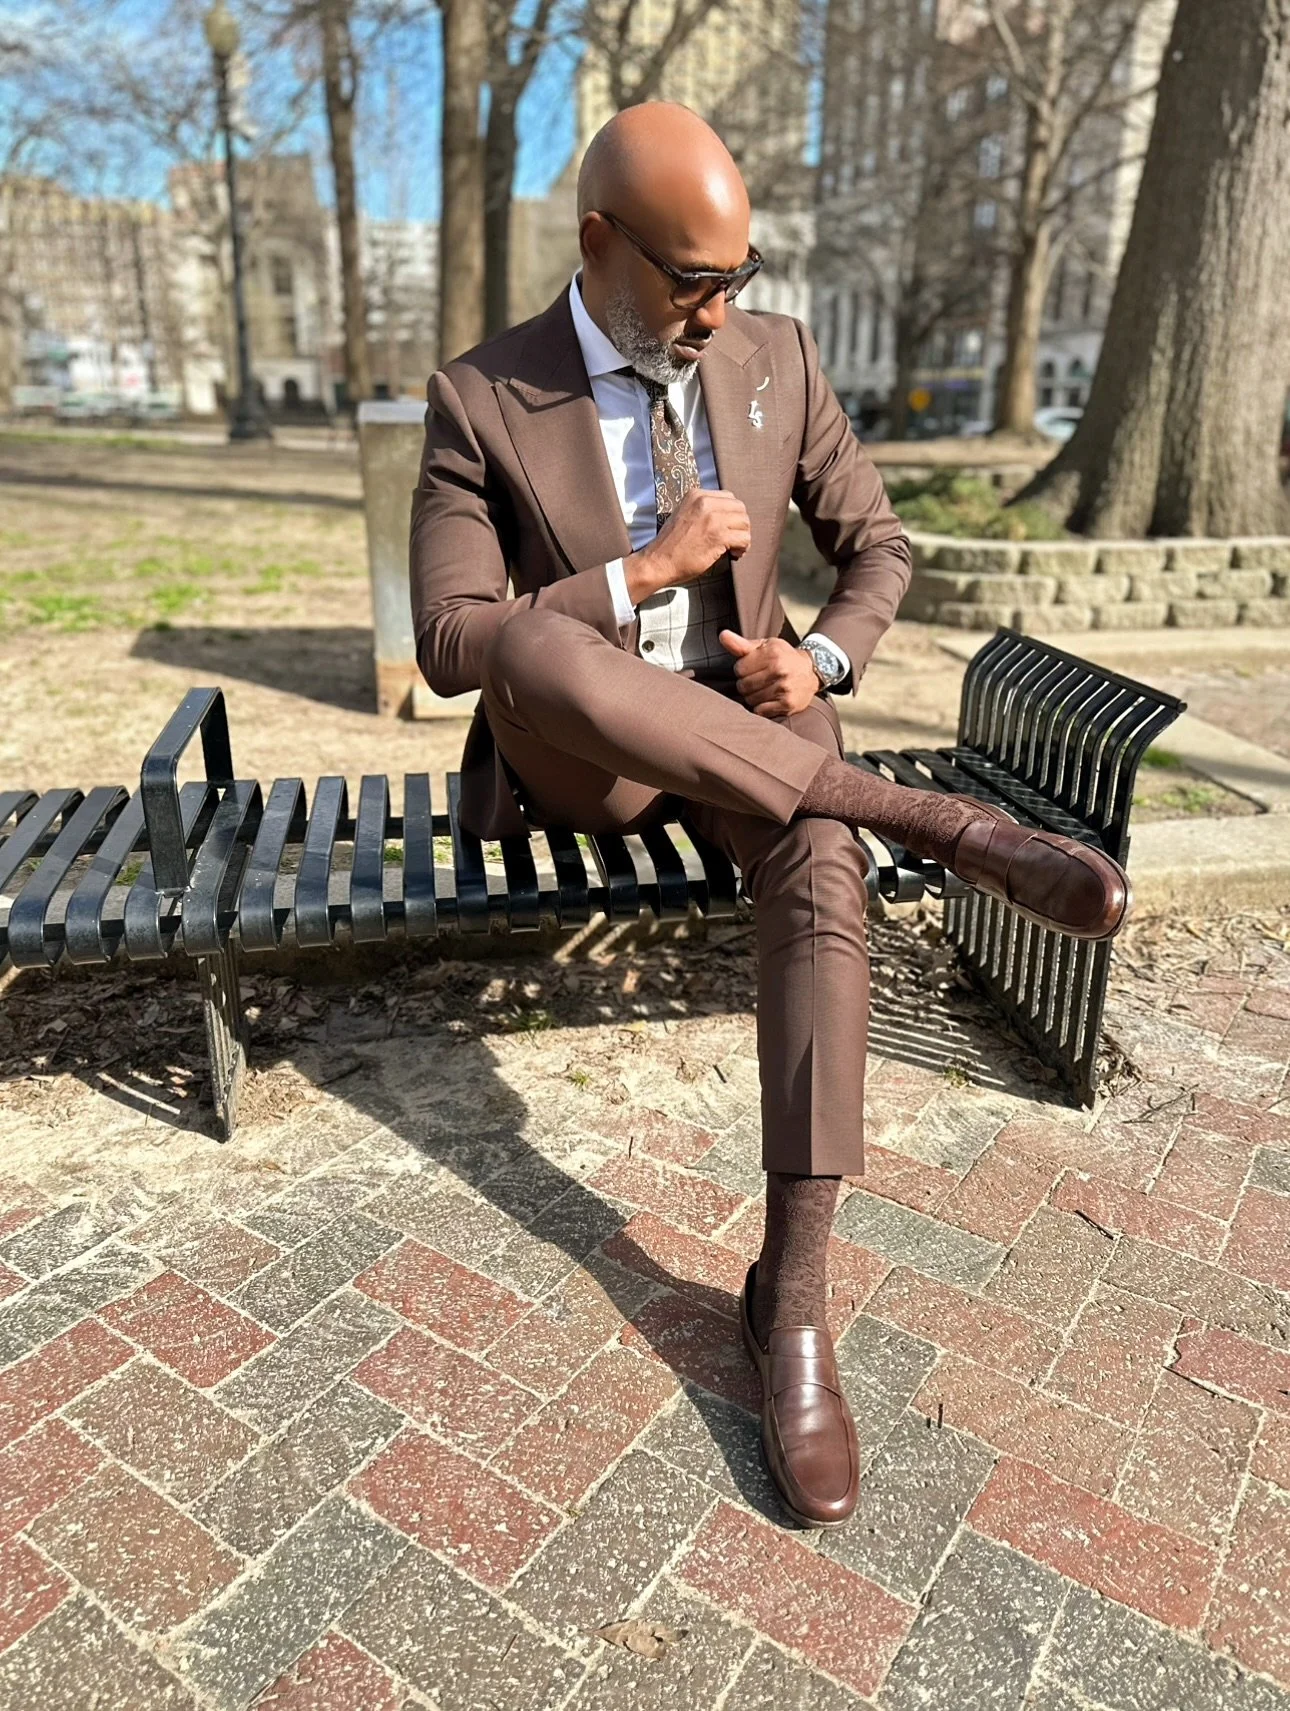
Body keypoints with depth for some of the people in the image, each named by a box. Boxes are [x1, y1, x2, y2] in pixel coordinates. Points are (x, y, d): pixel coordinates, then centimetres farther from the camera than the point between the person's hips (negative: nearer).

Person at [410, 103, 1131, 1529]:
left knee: (822, 870, -32)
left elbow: (876, 547, 10)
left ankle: (791, 1296, -24)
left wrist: (820, 659, -11)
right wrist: (647, 569, -21)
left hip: (744, 716, 2)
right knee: (539, 645, -37)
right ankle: (948, 824, -30)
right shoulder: (480, 399, -8)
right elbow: (449, 644, -13)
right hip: (575, 750, -1)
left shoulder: (779, 359, 2)